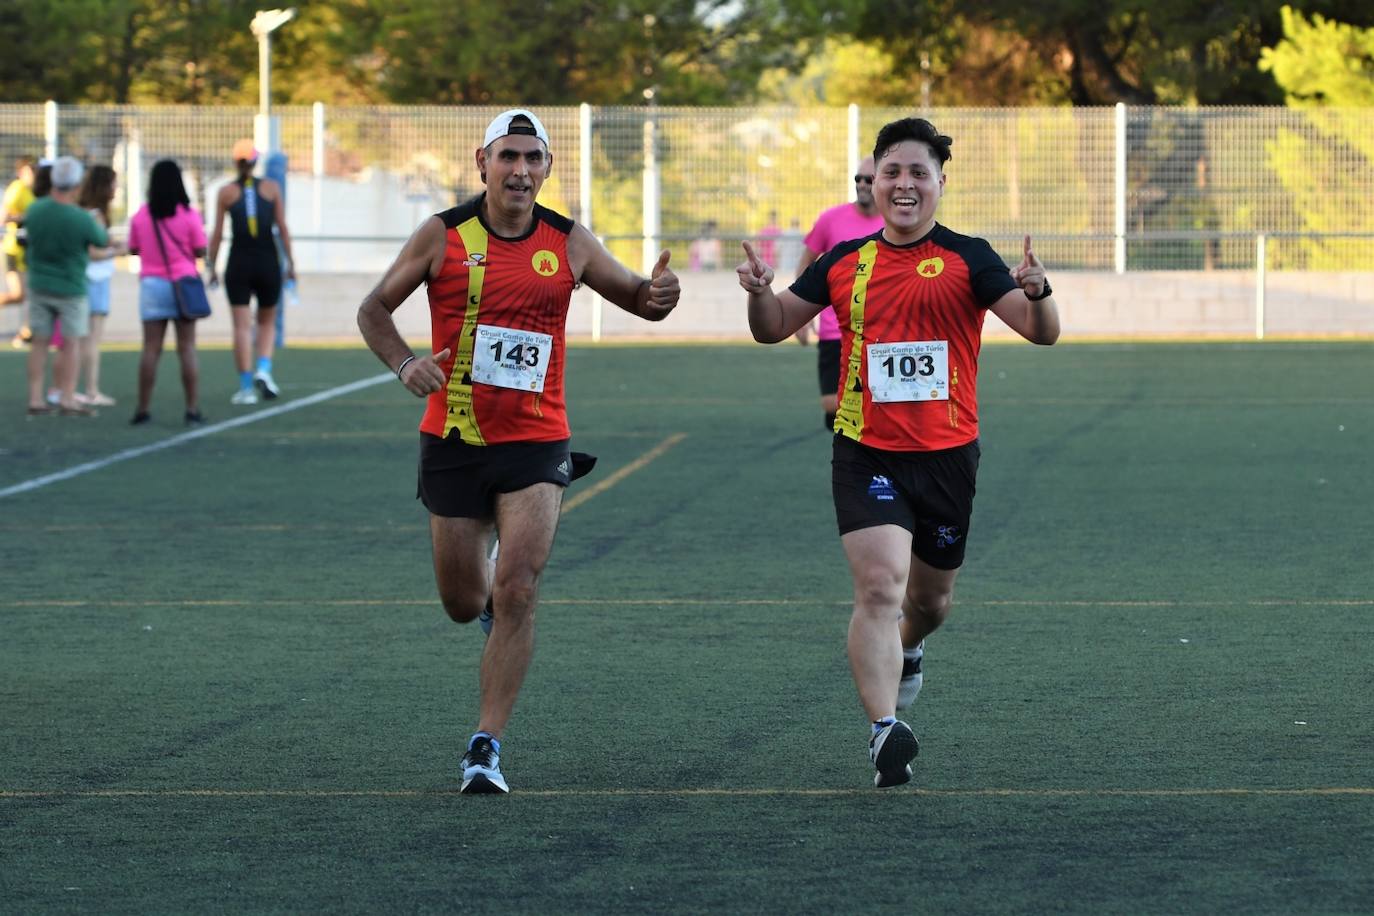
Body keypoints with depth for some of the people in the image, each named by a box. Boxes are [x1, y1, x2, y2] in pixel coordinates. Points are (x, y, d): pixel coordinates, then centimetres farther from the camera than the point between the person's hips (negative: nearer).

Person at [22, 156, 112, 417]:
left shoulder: (34, 209, -10)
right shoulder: (82, 219, -23)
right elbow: (102, 242, -6)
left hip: (39, 285, 4)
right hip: (70, 288, -4)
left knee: (40, 342, 9)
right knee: (70, 344, 5)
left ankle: (36, 398, 9)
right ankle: (68, 399, 6)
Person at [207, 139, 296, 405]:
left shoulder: (226, 192, 1)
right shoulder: (271, 188, 2)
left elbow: (217, 234, -2)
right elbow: (283, 228, 0)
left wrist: (212, 267, 5)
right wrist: (290, 263, 4)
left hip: (238, 263, -1)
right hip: (268, 262, 1)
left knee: (242, 326, 1)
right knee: (267, 322, 17)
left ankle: (246, 387, -3)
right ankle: (264, 368, -6)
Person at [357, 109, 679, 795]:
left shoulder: (569, 243, 1)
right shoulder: (444, 235, -2)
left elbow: (636, 298, 13)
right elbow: (374, 309, 5)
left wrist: (658, 295, -13)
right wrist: (404, 364, -15)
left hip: (535, 442, 0)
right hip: (452, 440, 0)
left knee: (515, 595, -14)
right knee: (463, 602, 8)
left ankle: (486, 746, -8)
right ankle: (486, 586, 47)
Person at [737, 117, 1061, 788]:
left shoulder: (966, 260, -2)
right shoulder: (845, 263, 5)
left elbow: (1041, 331, -10)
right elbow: (773, 328, 14)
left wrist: (1037, 293, -33)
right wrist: (760, 291, -9)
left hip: (947, 455, 1)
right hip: (866, 456, 0)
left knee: (930, 598, 17)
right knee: (879, 586, -20)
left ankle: (905, 650, 52)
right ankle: (884, 729, -25)